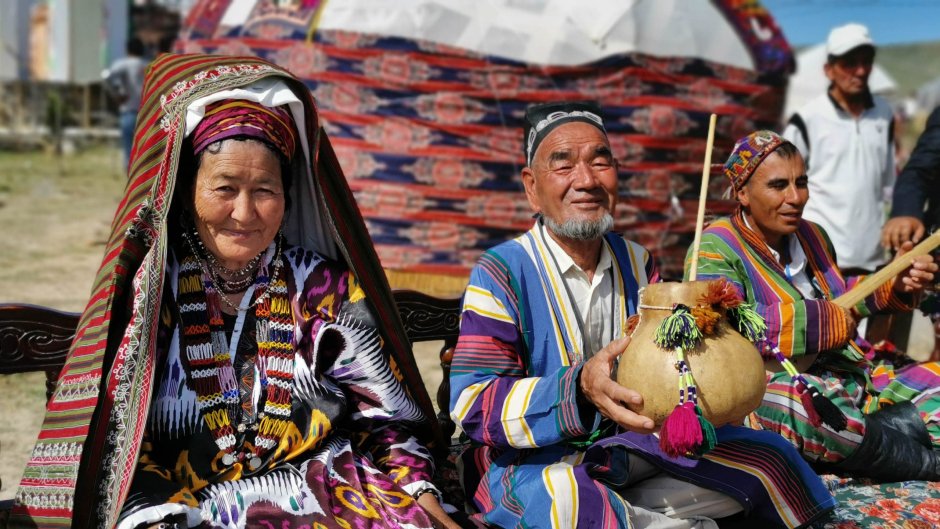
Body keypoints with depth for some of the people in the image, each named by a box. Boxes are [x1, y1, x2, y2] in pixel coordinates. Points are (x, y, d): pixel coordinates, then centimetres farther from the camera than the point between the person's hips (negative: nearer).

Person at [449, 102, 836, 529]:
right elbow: (473, 405, -22)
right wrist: (578, 388, -38)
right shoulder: (501, 273, -14)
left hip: (632, 444, 7)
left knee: (766, 458, 2)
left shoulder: (635, 261, 7)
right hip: (533, 460, -6)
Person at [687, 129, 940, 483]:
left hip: (858, 378, 7)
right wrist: (823, 321, -19)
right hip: (777, 386, -7)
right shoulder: (716, 249, -7)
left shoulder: (813, 236, 18)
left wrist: (892, 285, 13)